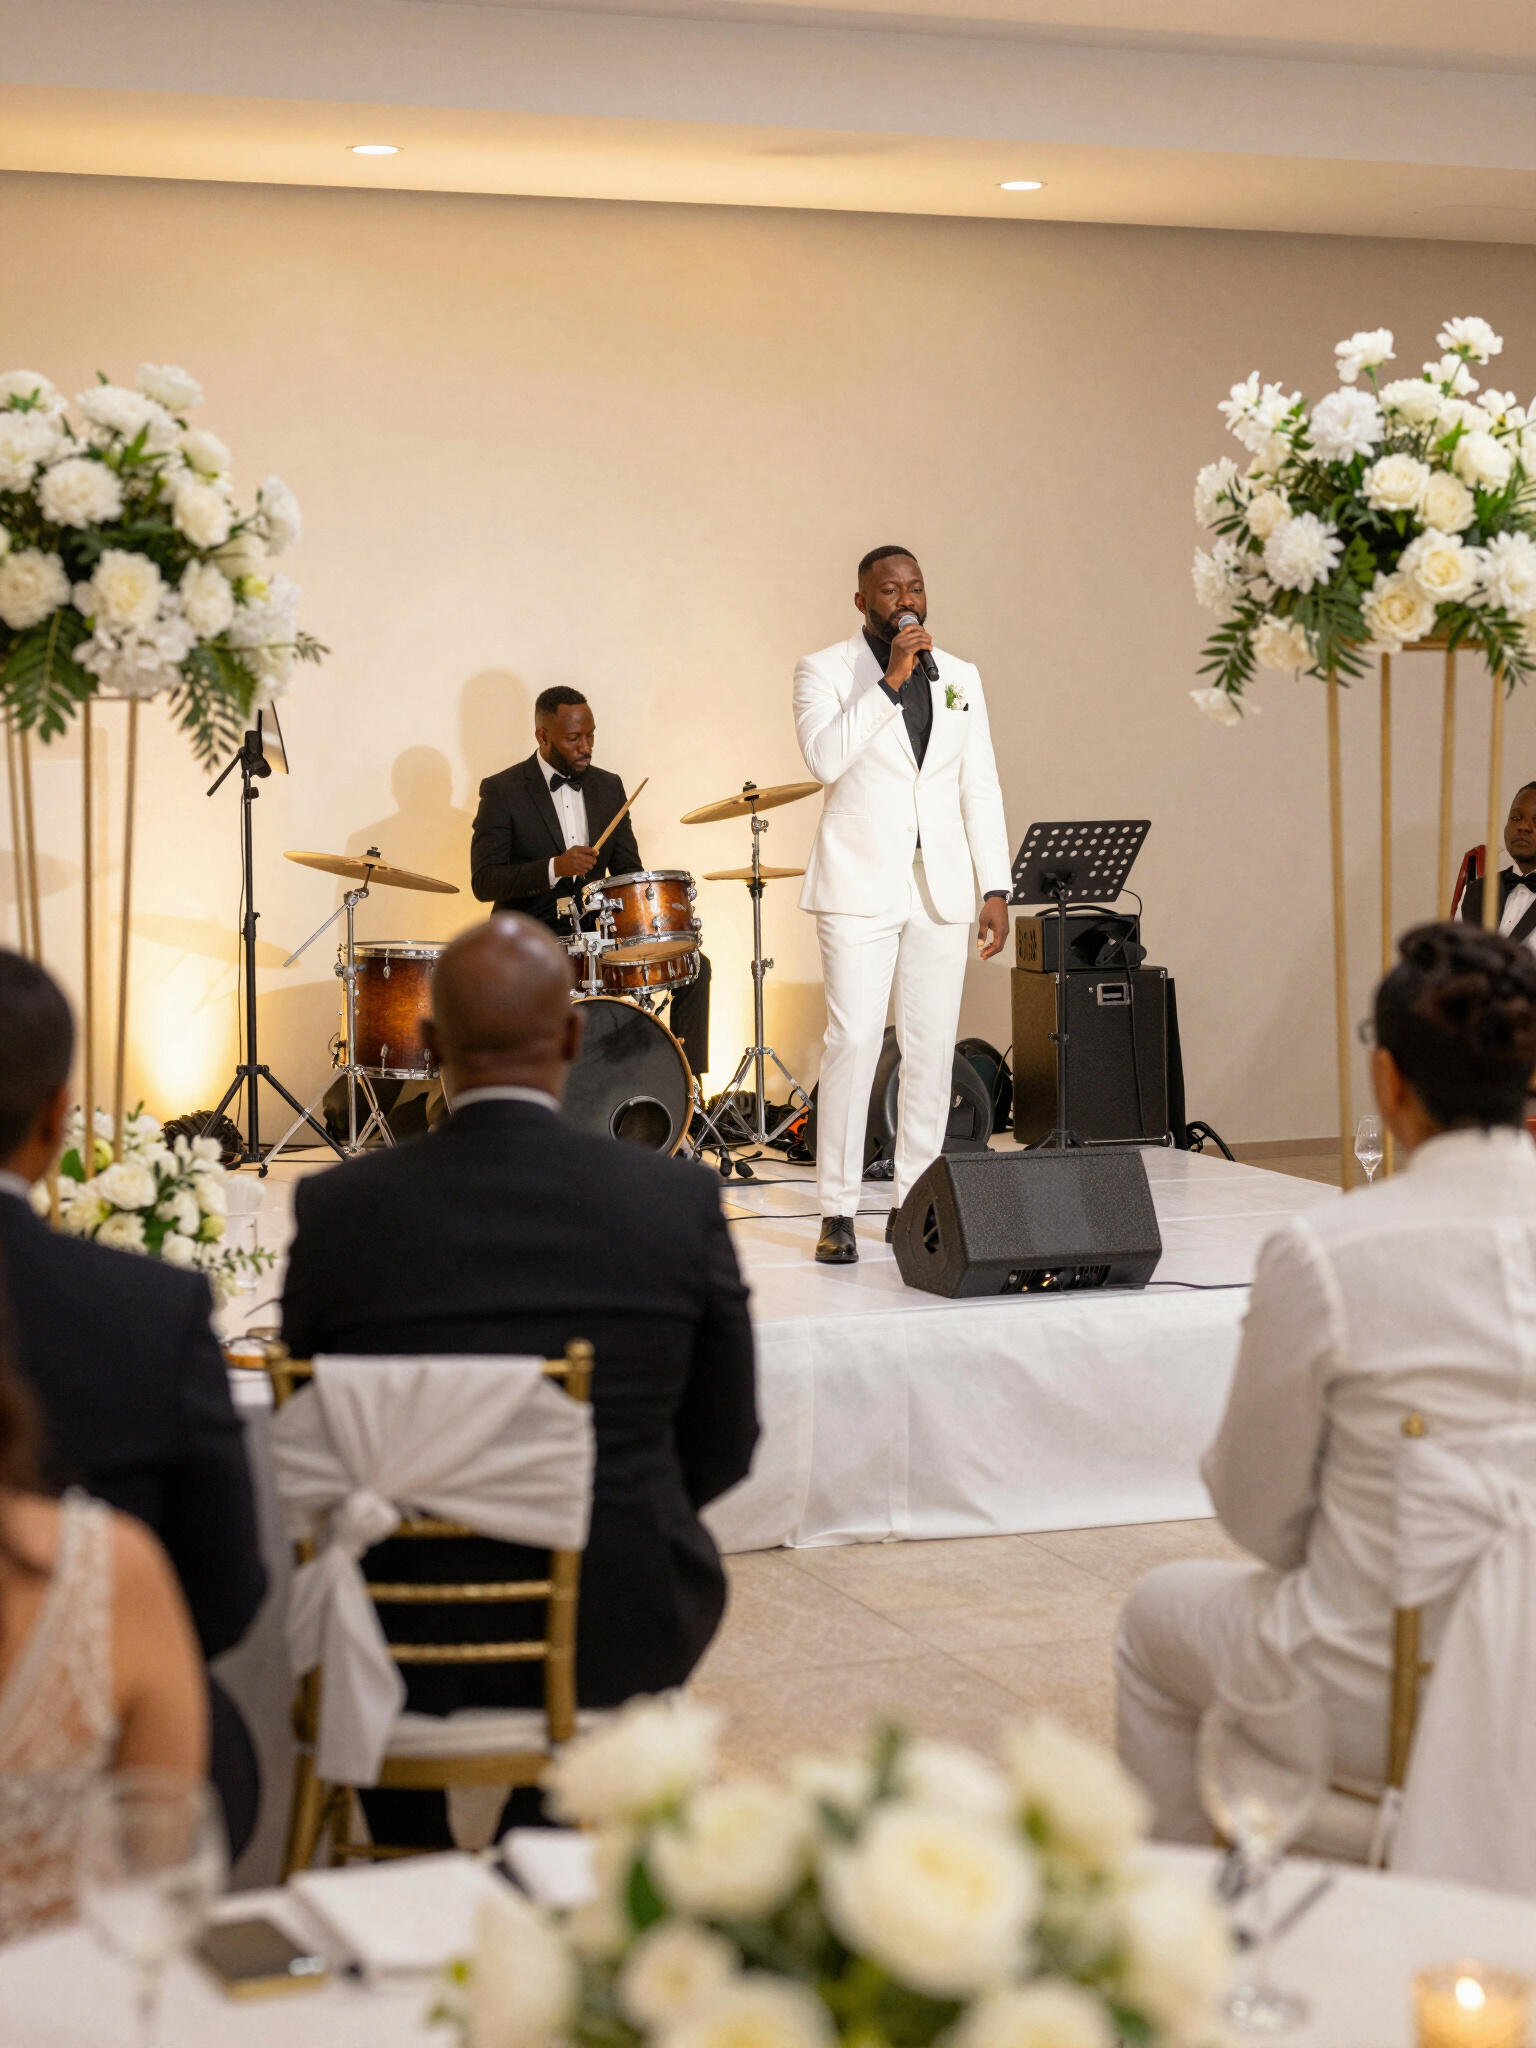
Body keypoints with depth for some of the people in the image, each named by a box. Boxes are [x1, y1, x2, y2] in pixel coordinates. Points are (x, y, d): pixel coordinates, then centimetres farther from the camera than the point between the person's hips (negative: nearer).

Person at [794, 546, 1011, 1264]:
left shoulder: (960, 678, 14)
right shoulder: (824, 671, 1)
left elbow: (981, 789, 14)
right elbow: (825, 758, -17)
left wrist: (997, 889, 7)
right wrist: (891, 680, -19)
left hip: (941, 889, 4)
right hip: (860, 888, -4)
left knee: (932, 1050, 3)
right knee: (853, 1043, -10)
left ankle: (913, 1202, 11)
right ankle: (837, 1213, -5)